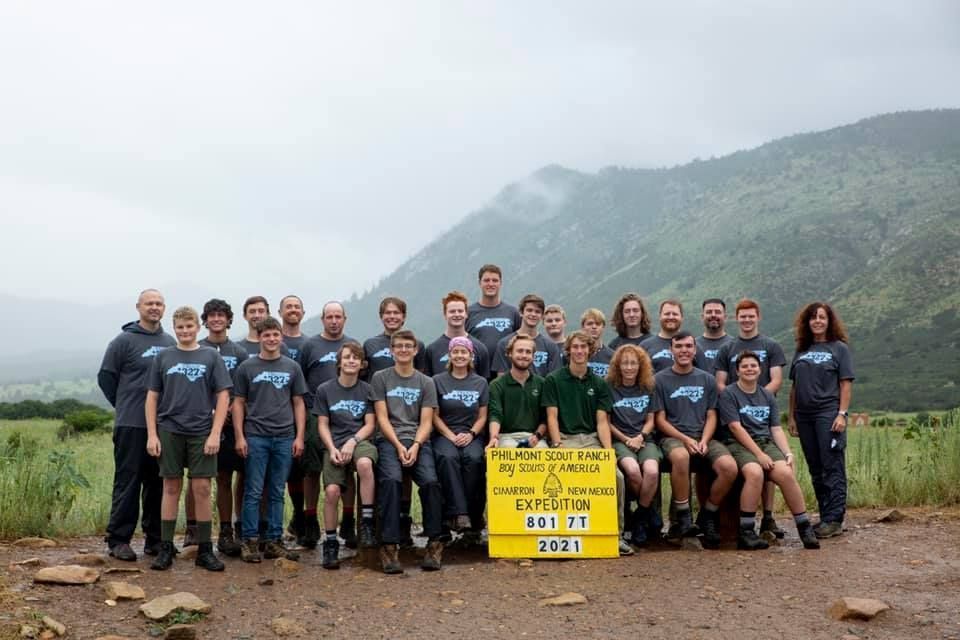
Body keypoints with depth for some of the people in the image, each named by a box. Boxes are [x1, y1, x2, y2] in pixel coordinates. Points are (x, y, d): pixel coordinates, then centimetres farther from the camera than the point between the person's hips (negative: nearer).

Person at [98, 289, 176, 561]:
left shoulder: (171, 343, 12)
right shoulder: (124, 341, -3)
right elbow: (105, 377, 0)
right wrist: (125, 406, 4)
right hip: (131, 425, -5)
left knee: (158, 483, 9)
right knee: (127, 482, -3)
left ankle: (155, 538, 17)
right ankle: (118, 539, 4)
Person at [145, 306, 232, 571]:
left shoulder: (211, 357, 4)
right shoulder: (163, 357, 7)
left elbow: (223, 397, 1)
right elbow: (152, 397, 7)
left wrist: (215, 434, -8)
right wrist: (152, 435, -1)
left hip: (201, 432, -1)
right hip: (169, 431, 1)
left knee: (202, 489, 1)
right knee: (171, 487, 6)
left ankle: (204, 550, 9)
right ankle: (166, 548, 12)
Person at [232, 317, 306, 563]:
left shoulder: (292, 367, 9)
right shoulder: (247, 367, 4)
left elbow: (298, 403, 10)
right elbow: (238, 403, 4)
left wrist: (299, 437, 2)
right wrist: (239, 436, -4)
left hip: (284, 438, 2)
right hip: (255, 437, -2)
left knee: (277, 493, 7)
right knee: (253, 492, 0)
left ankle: (273, 540, 14)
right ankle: (250, 541, 7)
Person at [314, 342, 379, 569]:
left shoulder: (367, 390, 10)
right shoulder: (325, 390, 9)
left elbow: (369, 425, 5)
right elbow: (323, 425, 7)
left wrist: (352, 442, -12)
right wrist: (332, 449, -9)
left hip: (360, 440, -1)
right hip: (334, 444, 1)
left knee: (364, 463, -37)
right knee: (331, 490, -21)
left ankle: (367, 523, -27)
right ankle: (330, 543, -4)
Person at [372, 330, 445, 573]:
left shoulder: (426, 382, 17)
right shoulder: (380, 378, 13)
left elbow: (426, 422, 9)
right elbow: (382, 418, 5)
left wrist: (415, 446, -10)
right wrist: (399, 446, -9)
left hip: (418, 441, 1)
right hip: (389, 440, -1)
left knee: (430, 481, -27)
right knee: (391, 479, -31)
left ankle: (434, 543, -18)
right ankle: (389, 545, -31)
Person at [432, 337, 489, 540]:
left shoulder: (480, 383, 14)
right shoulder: (438, 381, 8)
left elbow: (482, 417, 11)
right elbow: (434, 416, 4)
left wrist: (470, 434, -8)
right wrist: (452, 436, -10)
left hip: (472, 436, 1)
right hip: (444, 434, -1)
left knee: (474, 459, -33)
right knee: (448, 457, -35)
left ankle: (474, 516, -27)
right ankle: (458, 514, -40)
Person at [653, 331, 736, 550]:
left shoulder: (707, 380, 16)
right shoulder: (660, 380, 5)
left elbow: (711, 416, 12)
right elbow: (660, 420, 1)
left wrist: (704, 441, -7)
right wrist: (685, 439, -13)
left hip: (703, 438, 4)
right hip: (672, 437, -3)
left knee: (730, 467, -25)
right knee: (681, 456, -40)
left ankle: (707, 516, -2)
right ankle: (682, 518, -23)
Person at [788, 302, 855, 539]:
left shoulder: (839, 348, 3)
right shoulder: (801, 351, 15)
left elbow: (846, 384, -2)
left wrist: (842, 414, -12)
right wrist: (792, 417, 10)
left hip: (829, 414, -5)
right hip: (805, 415, 5)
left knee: (833, 467, -6)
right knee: (816, 469, 8)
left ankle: (834, 519, -5)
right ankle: (825, 517, 16)